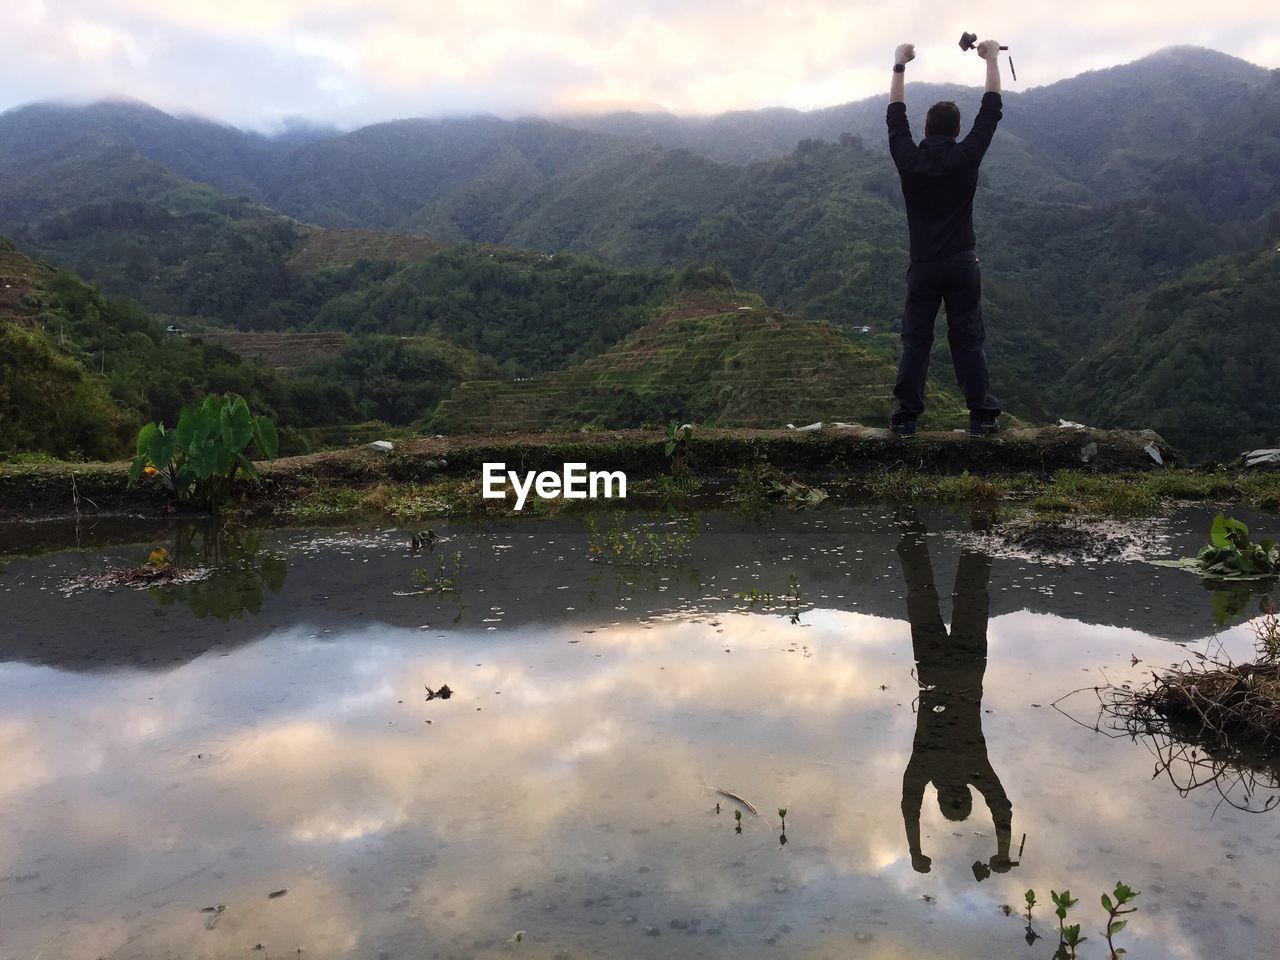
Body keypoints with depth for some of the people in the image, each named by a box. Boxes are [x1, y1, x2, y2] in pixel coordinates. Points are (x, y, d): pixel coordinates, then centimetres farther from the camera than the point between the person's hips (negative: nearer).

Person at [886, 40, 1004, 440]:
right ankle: (981, 416, 4)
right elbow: (991, 110, 6)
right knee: (968, 341, 3)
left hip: (923, 267, 1)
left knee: (915, 342, 4)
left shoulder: (909, 159, -2)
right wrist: (992, 58, 17)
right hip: (962, 264, 0)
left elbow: (895, 115, 12)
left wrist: (899, 66, 22)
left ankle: (906, 417, 3)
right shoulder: (966, 156, -5)